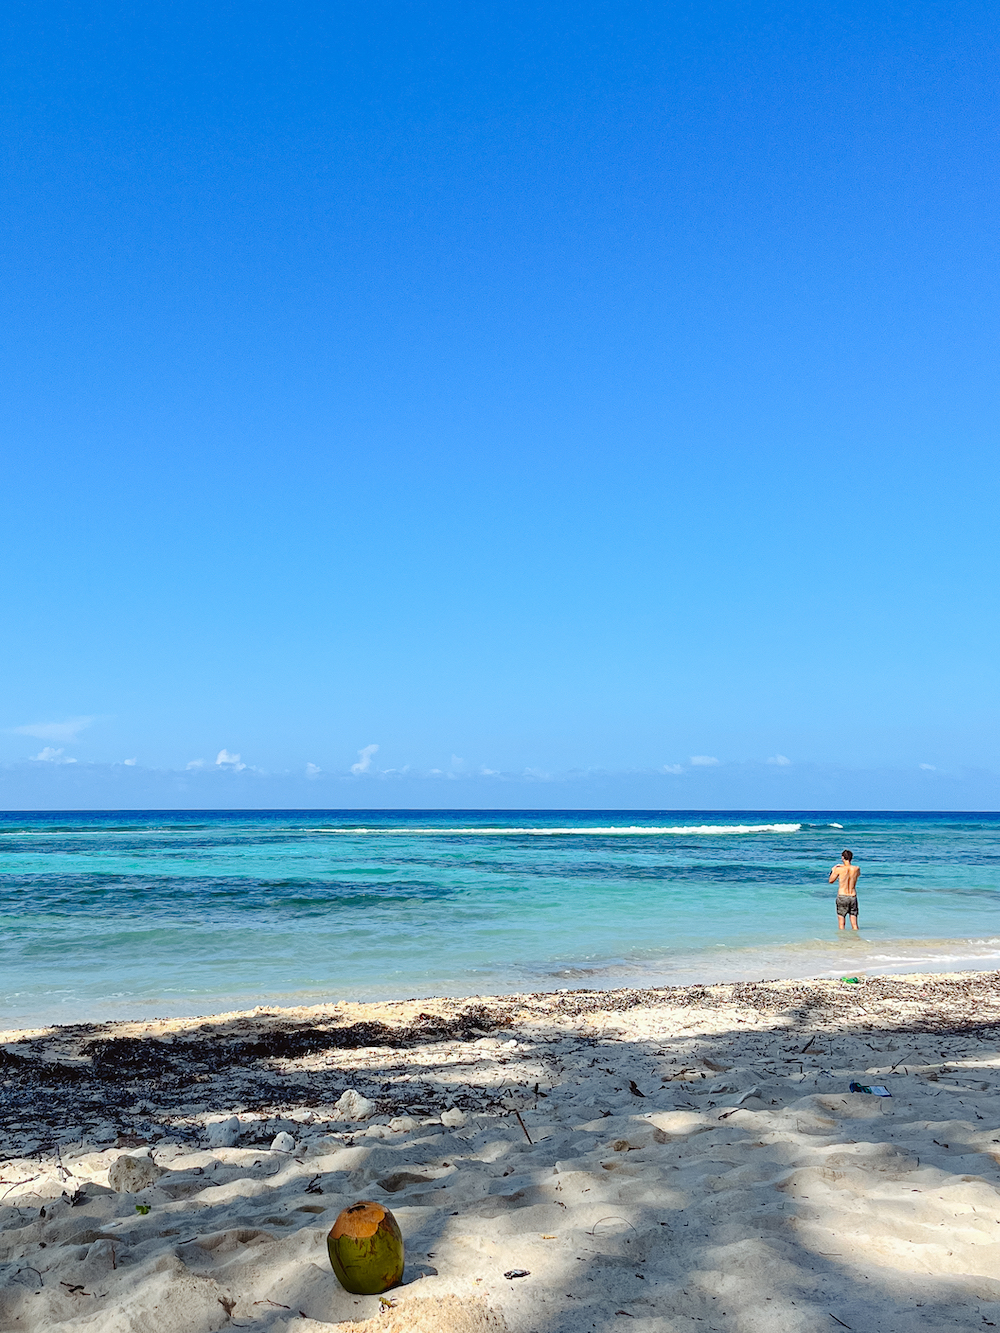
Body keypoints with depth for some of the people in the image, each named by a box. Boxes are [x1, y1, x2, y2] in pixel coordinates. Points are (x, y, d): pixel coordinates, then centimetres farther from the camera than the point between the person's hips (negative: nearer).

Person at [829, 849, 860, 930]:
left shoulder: (839, 869, -10)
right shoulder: (856, 869, -1)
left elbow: (830, 881, 4)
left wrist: (833, 870, 19)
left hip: (842, 896, -3)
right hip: (853, 897, 3)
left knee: (841, 924, 5)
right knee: (854, 925, 9)